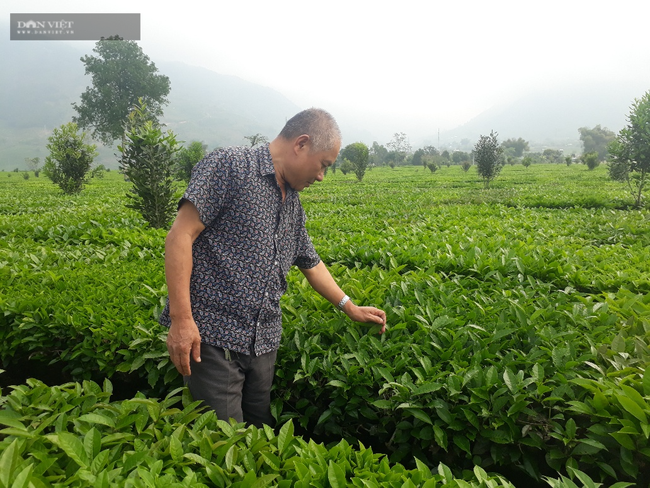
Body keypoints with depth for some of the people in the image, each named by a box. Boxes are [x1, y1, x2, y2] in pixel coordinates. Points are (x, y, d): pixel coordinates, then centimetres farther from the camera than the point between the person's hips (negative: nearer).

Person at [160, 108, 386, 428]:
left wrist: (350, 308, 28)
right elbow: (181, 235, -15)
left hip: (263, 344, 7)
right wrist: (181, 318, -21)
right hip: (213, 336, -7)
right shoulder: (230, 165, -9)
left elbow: (311, 263, 27)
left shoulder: (293, 203, 15)